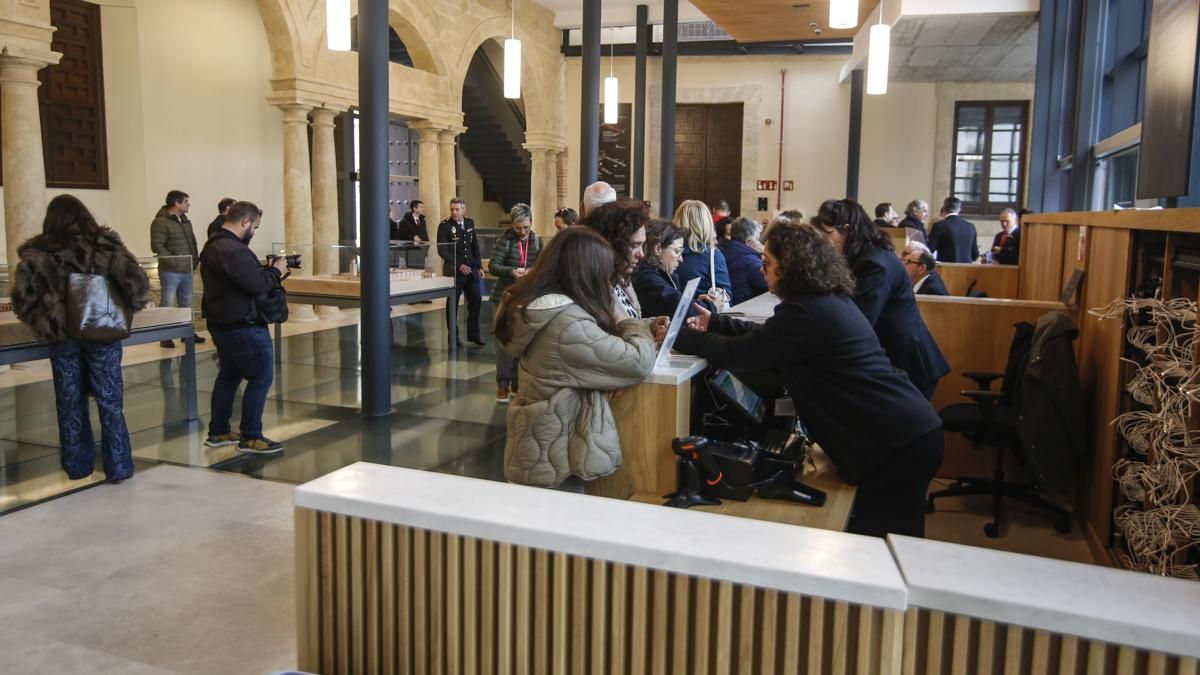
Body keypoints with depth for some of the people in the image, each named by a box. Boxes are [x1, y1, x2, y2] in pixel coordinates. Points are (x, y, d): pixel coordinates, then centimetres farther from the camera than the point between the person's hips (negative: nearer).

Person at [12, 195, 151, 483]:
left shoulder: (36, 253, -2)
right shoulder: (105, 245, -7)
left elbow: (22, 300, -4)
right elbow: (137, 283, -14)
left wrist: (43, 324, 11)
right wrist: (127, 310, 2)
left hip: (61, 336, 1)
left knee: (70, 403, 13)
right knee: (109, 401, 7)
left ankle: (77, 466, 23)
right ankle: (118, 467, 11)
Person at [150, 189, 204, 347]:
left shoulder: (185, 221, 14)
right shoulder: (160, 222, -12)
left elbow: (193, 242, 22)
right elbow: (157, 246, -17)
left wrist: (195, 260, 8)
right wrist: (174, 262, -20)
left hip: (187, 271, 8)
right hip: (170, 271, -8)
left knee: (186, 303, 15)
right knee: (168, 304, 0)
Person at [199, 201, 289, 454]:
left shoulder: (213, 246, 12)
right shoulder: (234, 250, -23)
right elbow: (257, 285, -26)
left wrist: (268, 270, 4)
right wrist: (275, 271, -10)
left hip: (222, 323, 11)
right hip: (243, 326, -11)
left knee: (229, 375, 19)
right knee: (261, 377, -3)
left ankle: (218, 432, 27)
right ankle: (250, 437, 1)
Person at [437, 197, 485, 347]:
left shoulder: (470, 223, 8)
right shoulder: (445, 226, -9)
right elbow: (442, 250, -13)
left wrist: (479, 266, 10)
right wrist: (459, 266, -19)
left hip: (471, 269, 5)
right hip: (453, 271, -5)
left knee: (476, 300, 5)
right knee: (452, 304, 4)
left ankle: (473, 334, 17)